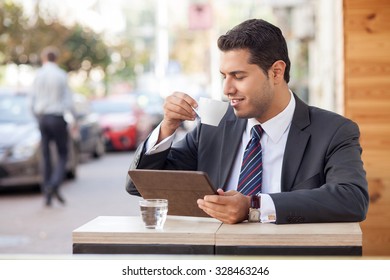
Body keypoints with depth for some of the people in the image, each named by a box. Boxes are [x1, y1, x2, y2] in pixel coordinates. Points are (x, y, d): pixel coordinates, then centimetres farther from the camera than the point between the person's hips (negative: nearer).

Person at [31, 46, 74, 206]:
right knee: (62, 155, 5)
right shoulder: (61, 75, -5)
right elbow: (68, 101, -5)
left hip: (42, 117, 3)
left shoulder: (38, 75, 3)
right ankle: (54, 184, -17)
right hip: (58, 117, -3)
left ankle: (47, 193, 7)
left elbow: (33, 101, 6)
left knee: (46, 157, 8)